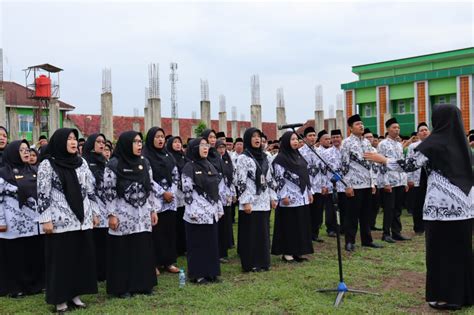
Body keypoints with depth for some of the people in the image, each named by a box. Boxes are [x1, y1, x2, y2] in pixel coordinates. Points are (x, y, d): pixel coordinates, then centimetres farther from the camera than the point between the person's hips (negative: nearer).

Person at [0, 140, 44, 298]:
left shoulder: (33, 171, 13)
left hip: (34, 222, 5)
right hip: (14, 223, -5)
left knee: (35, 254, 8)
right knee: (14, 256, 3)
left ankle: (35, 284, 21)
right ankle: (14, 287, 15)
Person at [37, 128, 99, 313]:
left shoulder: (81, 162, 9)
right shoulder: (47, 164, -6)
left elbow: (90, 189, 13)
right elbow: (43, 194, -9)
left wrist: (94, 212, 11)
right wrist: (46, 219, -13)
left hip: (82, 219, 5)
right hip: (59, 221, -5)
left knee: (81, 257, 9)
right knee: (61, 260, 2)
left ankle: (75, 294, 21)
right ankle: (60, 298, 13)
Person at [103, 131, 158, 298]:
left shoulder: (145, 163, 9)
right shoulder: (114, 164, -8)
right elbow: (109, 192, -9)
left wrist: (153, 210, 9)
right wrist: (111, 214, -12)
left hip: (143, 216, 5)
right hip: (123, 216, -5)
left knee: (143, 250, 7)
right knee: (122, 251, 2)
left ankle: (142, 284, 19)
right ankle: (122, 287, 12)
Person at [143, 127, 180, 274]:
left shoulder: (168, 156, 13)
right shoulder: (145, 156, -6)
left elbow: (175, 175, 13)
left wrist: (172, 192, -2)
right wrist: (162, 193, -13)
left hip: (170, 200, 6)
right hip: (154, 200, -6)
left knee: (170, 230, 7)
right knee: (156, 232, -2)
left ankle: (169, 261, 16)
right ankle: (155, 263, 7)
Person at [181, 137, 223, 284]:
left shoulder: (209, 166, 12)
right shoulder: (189, 167, -8)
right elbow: (187, 191, -12)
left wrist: (219, 207, 13)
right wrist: (192, 211, -16)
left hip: (211, 212, 7)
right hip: (197, 213, -7)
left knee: (211, 243, 11)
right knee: (197, 244, 1)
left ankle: (211, 272, 20)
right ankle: (197, 274, 10)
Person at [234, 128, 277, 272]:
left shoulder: (264, 157, 13)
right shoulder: (243, 158, -7)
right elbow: (240, 182, -12)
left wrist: (273, 197, 12)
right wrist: (245, 202, -17)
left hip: (263, 202, 6)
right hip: (250, 203, -6)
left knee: (263, 232, 10)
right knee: (250, 233, 0)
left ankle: (262, 262, 21)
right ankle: (250, 264, 9)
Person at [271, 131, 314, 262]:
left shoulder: (299, 156, 14)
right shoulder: (280, 158, -9)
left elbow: (306, 176, 17)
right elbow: (278, 179, -13)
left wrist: (309, 192, 14)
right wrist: (283, 196, -17)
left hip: (302, 197, 7)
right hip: (289, 198, -7)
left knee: (302, 224, 9)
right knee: (288, 225, 0)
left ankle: (298, 251, 17)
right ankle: (287, 252, 8)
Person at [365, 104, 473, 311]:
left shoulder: (434, 142, -9)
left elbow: (410, 164, -11)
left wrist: (383, 160, -2)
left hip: (442, 205, -7)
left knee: (441, 251, 2)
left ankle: (445, 296, 6)